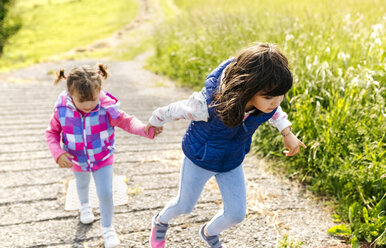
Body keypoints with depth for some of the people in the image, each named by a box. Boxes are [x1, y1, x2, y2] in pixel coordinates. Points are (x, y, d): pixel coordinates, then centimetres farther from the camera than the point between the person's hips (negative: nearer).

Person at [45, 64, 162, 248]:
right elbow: (52, 132, -13)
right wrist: (58, 154, -29)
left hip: (103, 159, -2)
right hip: (78, 160, 2)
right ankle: (84, 204, 67)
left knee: (105, 194, 3)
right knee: (82, 184, 31)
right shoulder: (62, 110, -27)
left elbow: (127, 121, -24)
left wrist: (146, 129, -42)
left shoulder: (107, 108, -31)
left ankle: (107, 228, 31)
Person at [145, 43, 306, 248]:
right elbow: (174, 110, -22)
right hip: (199, 159, -4)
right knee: (185, 205, 19)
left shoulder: (263, 97, -29)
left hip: (232, 160, 4)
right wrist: (154, 123, -3)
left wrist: (287, 133, -3)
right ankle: (160, 222, 56)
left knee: (236, 213, 13)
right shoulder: (208, 104, -43)